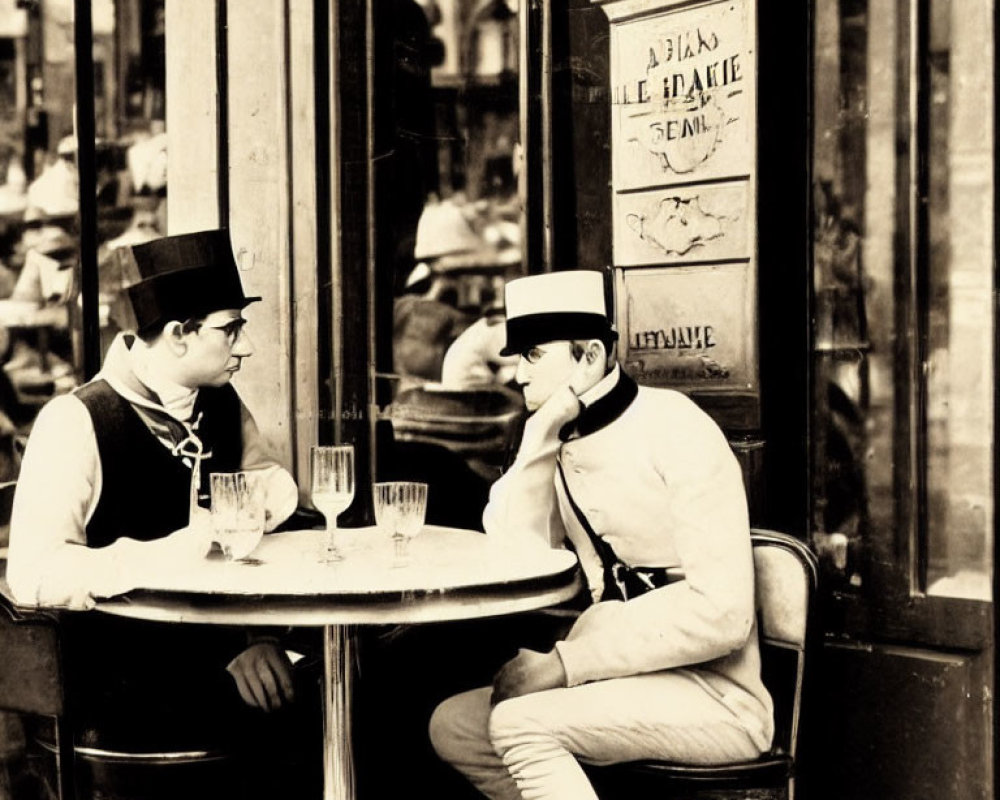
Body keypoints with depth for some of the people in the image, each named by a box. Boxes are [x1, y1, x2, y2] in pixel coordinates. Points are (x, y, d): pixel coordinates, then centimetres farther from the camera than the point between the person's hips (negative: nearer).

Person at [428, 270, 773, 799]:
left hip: (711, 695, -8)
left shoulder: (675, 431, -15)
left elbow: (722, 614, -22)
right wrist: (541, 437, -12)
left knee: (520, 723, -25)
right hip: (616, 680, 8)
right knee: (452, 726, -1)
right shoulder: (561, 444, 7)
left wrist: (563, 663, -22)